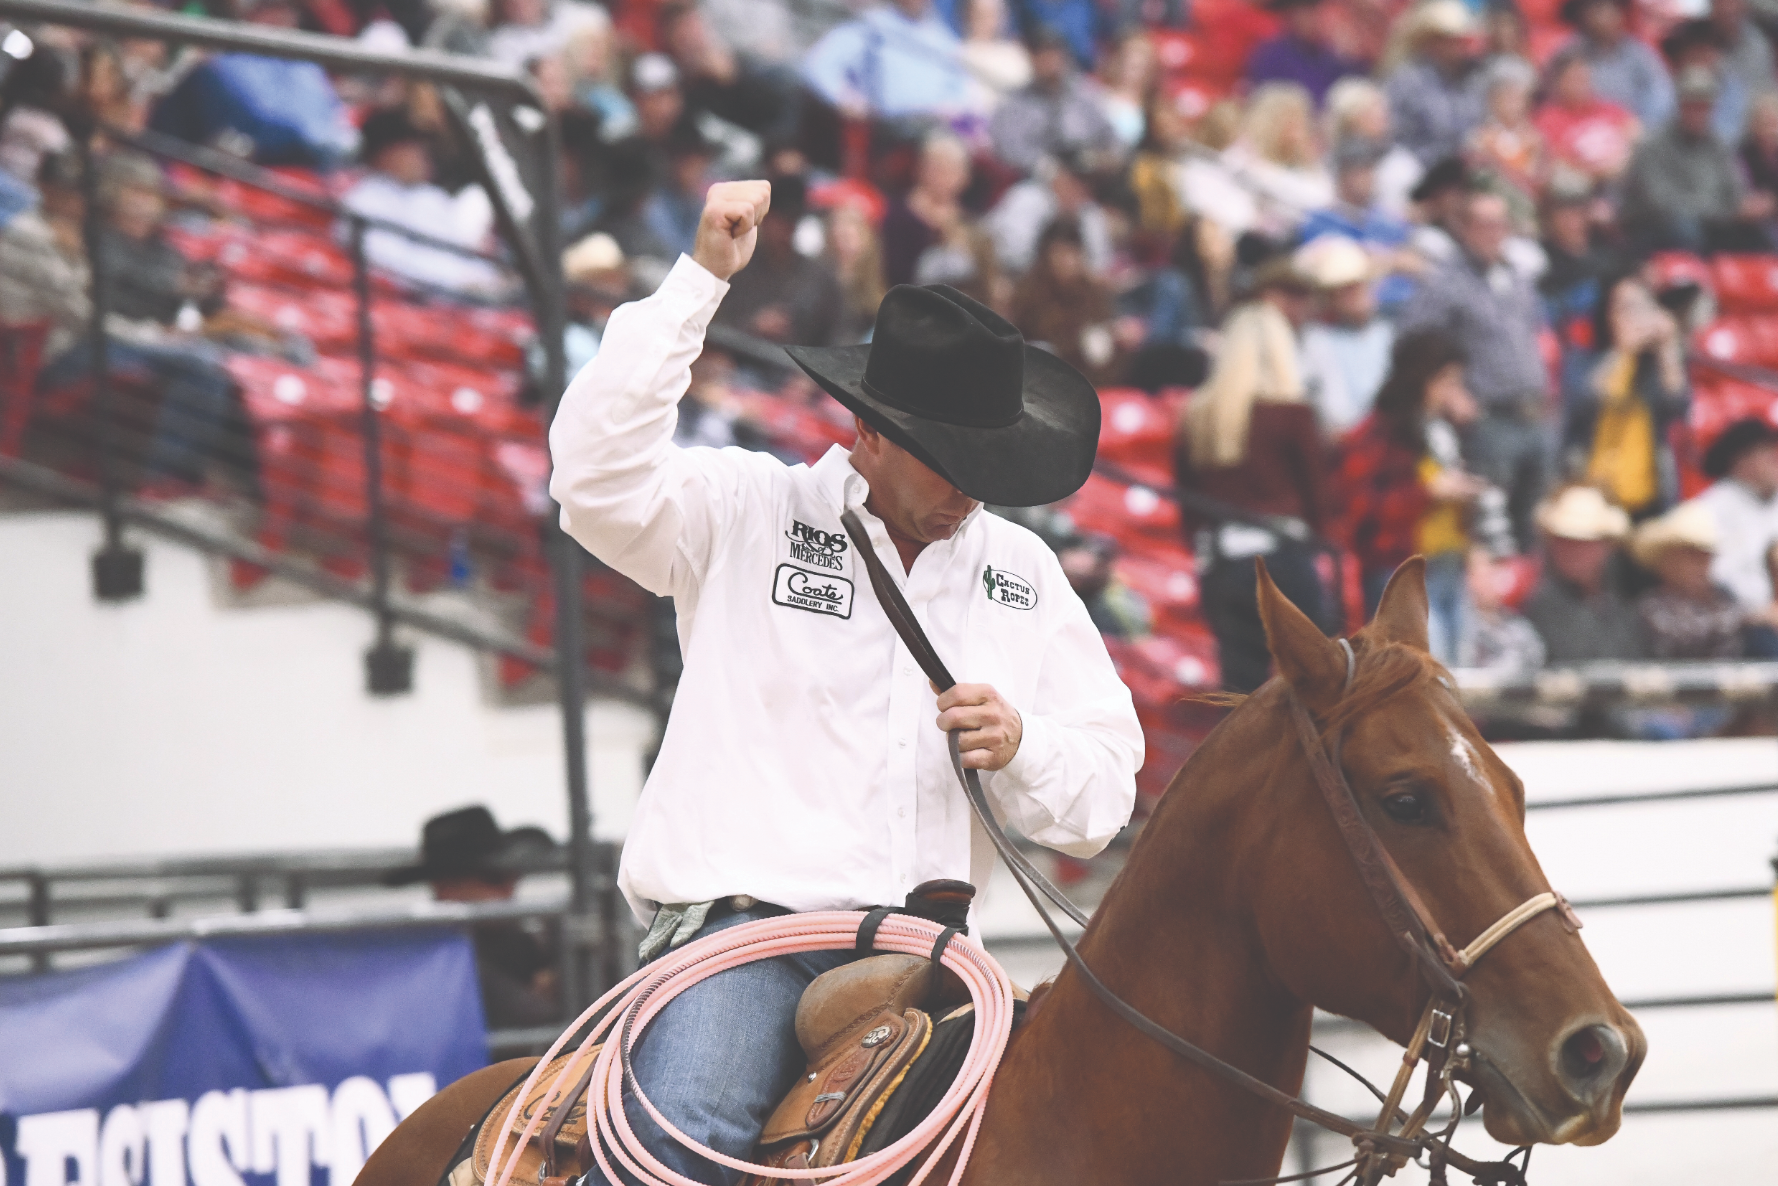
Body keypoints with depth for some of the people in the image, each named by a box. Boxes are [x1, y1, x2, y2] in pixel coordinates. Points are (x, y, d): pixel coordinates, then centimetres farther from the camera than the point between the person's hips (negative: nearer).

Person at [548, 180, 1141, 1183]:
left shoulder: (1024, 574, 18)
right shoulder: (746, 512, 7)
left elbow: (1105, 797, 19)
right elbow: (601, 477, -13)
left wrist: (1020, 751, -6)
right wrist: (701, 280, -15)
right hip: (739, 922, -4)